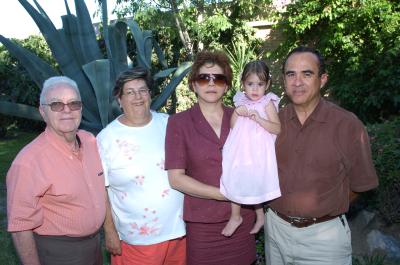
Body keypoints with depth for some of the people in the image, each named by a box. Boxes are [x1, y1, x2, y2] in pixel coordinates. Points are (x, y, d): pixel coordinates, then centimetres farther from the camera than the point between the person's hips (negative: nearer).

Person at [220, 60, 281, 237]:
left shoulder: (267, 103, -6)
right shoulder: (241, 101, 7)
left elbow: (277, 129, -13)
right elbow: (232, 126, 7)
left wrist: (258, 118, -25)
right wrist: (237, 113, -12)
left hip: (258, 153, -4)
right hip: (240, 150, 5)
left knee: (255, 183, 1)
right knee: (235, 180, 6)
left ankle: (260, 215, 22)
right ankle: (235, 216, 22)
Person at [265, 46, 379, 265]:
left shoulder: (348, 125, -13)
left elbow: (359, 184, -3)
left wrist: (325, 210, 3)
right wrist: (286, 208, 0)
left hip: (324, 235, -3)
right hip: (276, 227, 3)